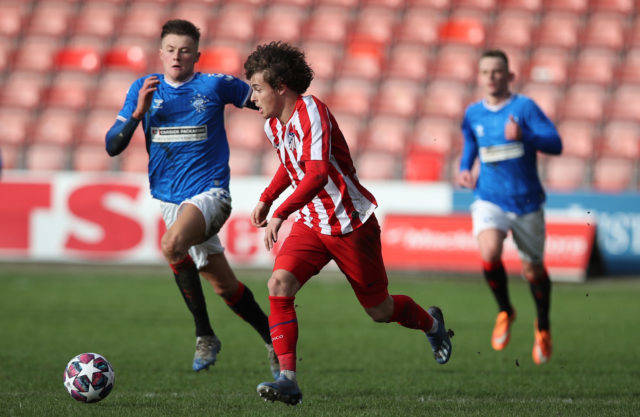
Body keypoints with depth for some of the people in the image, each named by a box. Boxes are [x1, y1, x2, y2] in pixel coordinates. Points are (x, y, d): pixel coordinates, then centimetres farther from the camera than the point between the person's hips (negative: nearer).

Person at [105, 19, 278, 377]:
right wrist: (138, 113, -15)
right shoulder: (144, 89, 5)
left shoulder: (216, 85, -5)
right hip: (171, 199, 5)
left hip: (210, 193, -5)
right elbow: (113, 146, 1)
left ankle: (205, 335, -22)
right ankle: (274, 341, 29)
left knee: (172, 244, -34)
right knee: (224, 285, 9)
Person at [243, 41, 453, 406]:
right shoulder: (273, 125, 5)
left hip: (351, 224, -7)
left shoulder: (311, 112, -22)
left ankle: (431, 323, 42)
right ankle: (288, 379, -22)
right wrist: (266, 199, 20)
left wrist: (280, 214, -40)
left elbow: (318, 173, -35)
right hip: (311, 225, 7)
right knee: (280, 284, -20)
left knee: (379, 310, 8)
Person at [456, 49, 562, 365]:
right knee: (489, 254, -26)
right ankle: (504, 312, 0)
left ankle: (543, 326, 38)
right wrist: (464, 170, 5)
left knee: (533, 271, 9)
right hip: (490, 200, 1)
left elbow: (555, 144, -16)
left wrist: (523, 136, -32)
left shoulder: (524, 107, -8)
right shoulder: (473, 114, 4)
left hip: (527, 202, -1)